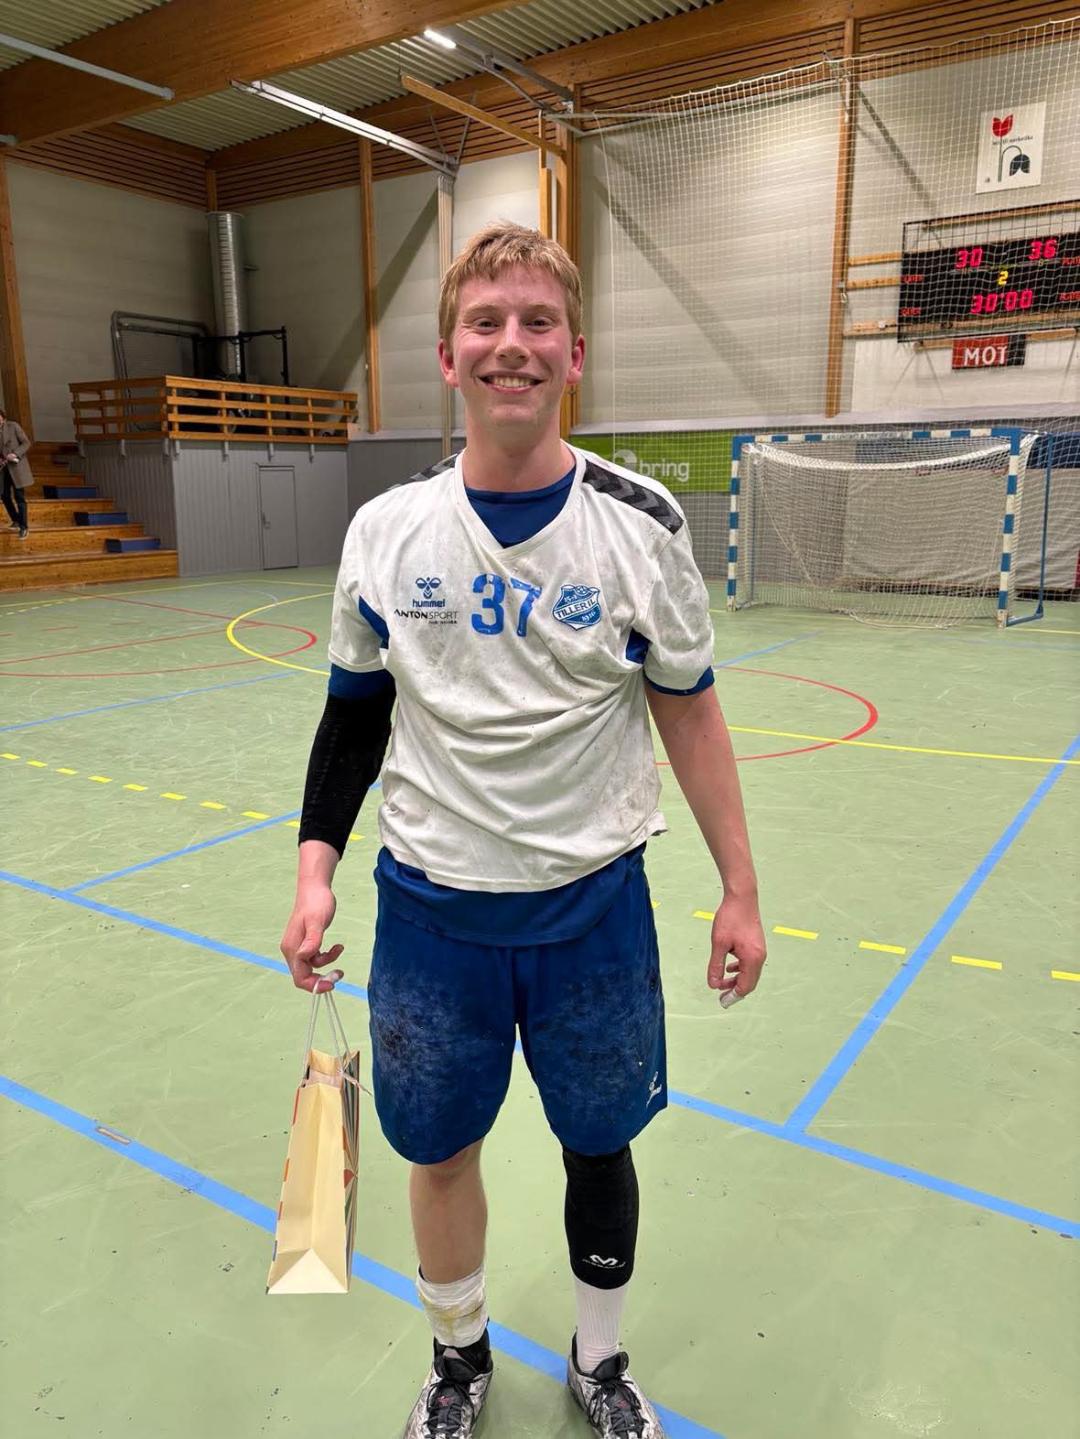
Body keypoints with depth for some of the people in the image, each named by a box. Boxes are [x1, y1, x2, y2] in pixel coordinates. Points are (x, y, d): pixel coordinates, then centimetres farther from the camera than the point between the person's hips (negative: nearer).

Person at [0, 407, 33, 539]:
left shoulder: (13, 426, -7)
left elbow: (26, 443, -7)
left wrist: (15, 454, -20)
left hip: (16, 465, -5)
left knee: (19, 497, -6)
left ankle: (24, 527, -2)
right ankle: (16, 520, 28)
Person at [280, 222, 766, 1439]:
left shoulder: (641, 525, -7)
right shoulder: (385, 531, -3)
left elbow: (689, 712, -1)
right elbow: (353, 718, 6)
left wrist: (740, 889, 0)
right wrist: (315, 870, -2)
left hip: (594, 905, -1)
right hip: (430, 906, 2)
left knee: (598, 1148, 16)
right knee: (438, 1152, 16)